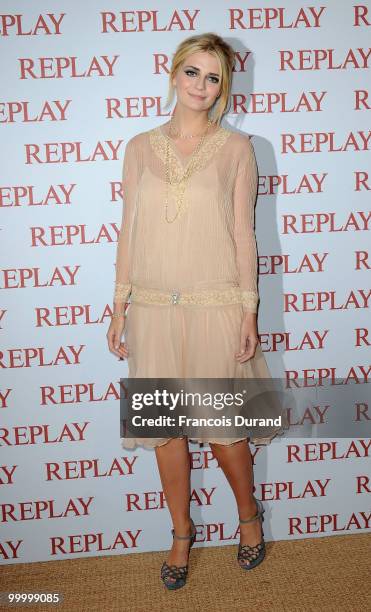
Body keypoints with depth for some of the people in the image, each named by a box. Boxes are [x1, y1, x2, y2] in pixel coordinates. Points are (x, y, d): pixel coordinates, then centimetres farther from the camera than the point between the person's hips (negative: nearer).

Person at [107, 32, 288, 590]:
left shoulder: (236, 148, 2)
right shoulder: (141, 147, 8)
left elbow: (243, 234, 0)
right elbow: (129, 230, 8)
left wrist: (249, 312, -4)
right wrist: (120, 307, 6)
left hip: (215, 307, -2)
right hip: (153, 308, 3)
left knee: (222, 426, 5)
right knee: (166, 427, 10)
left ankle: (249, 513, 36)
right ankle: (182, 533, 32)